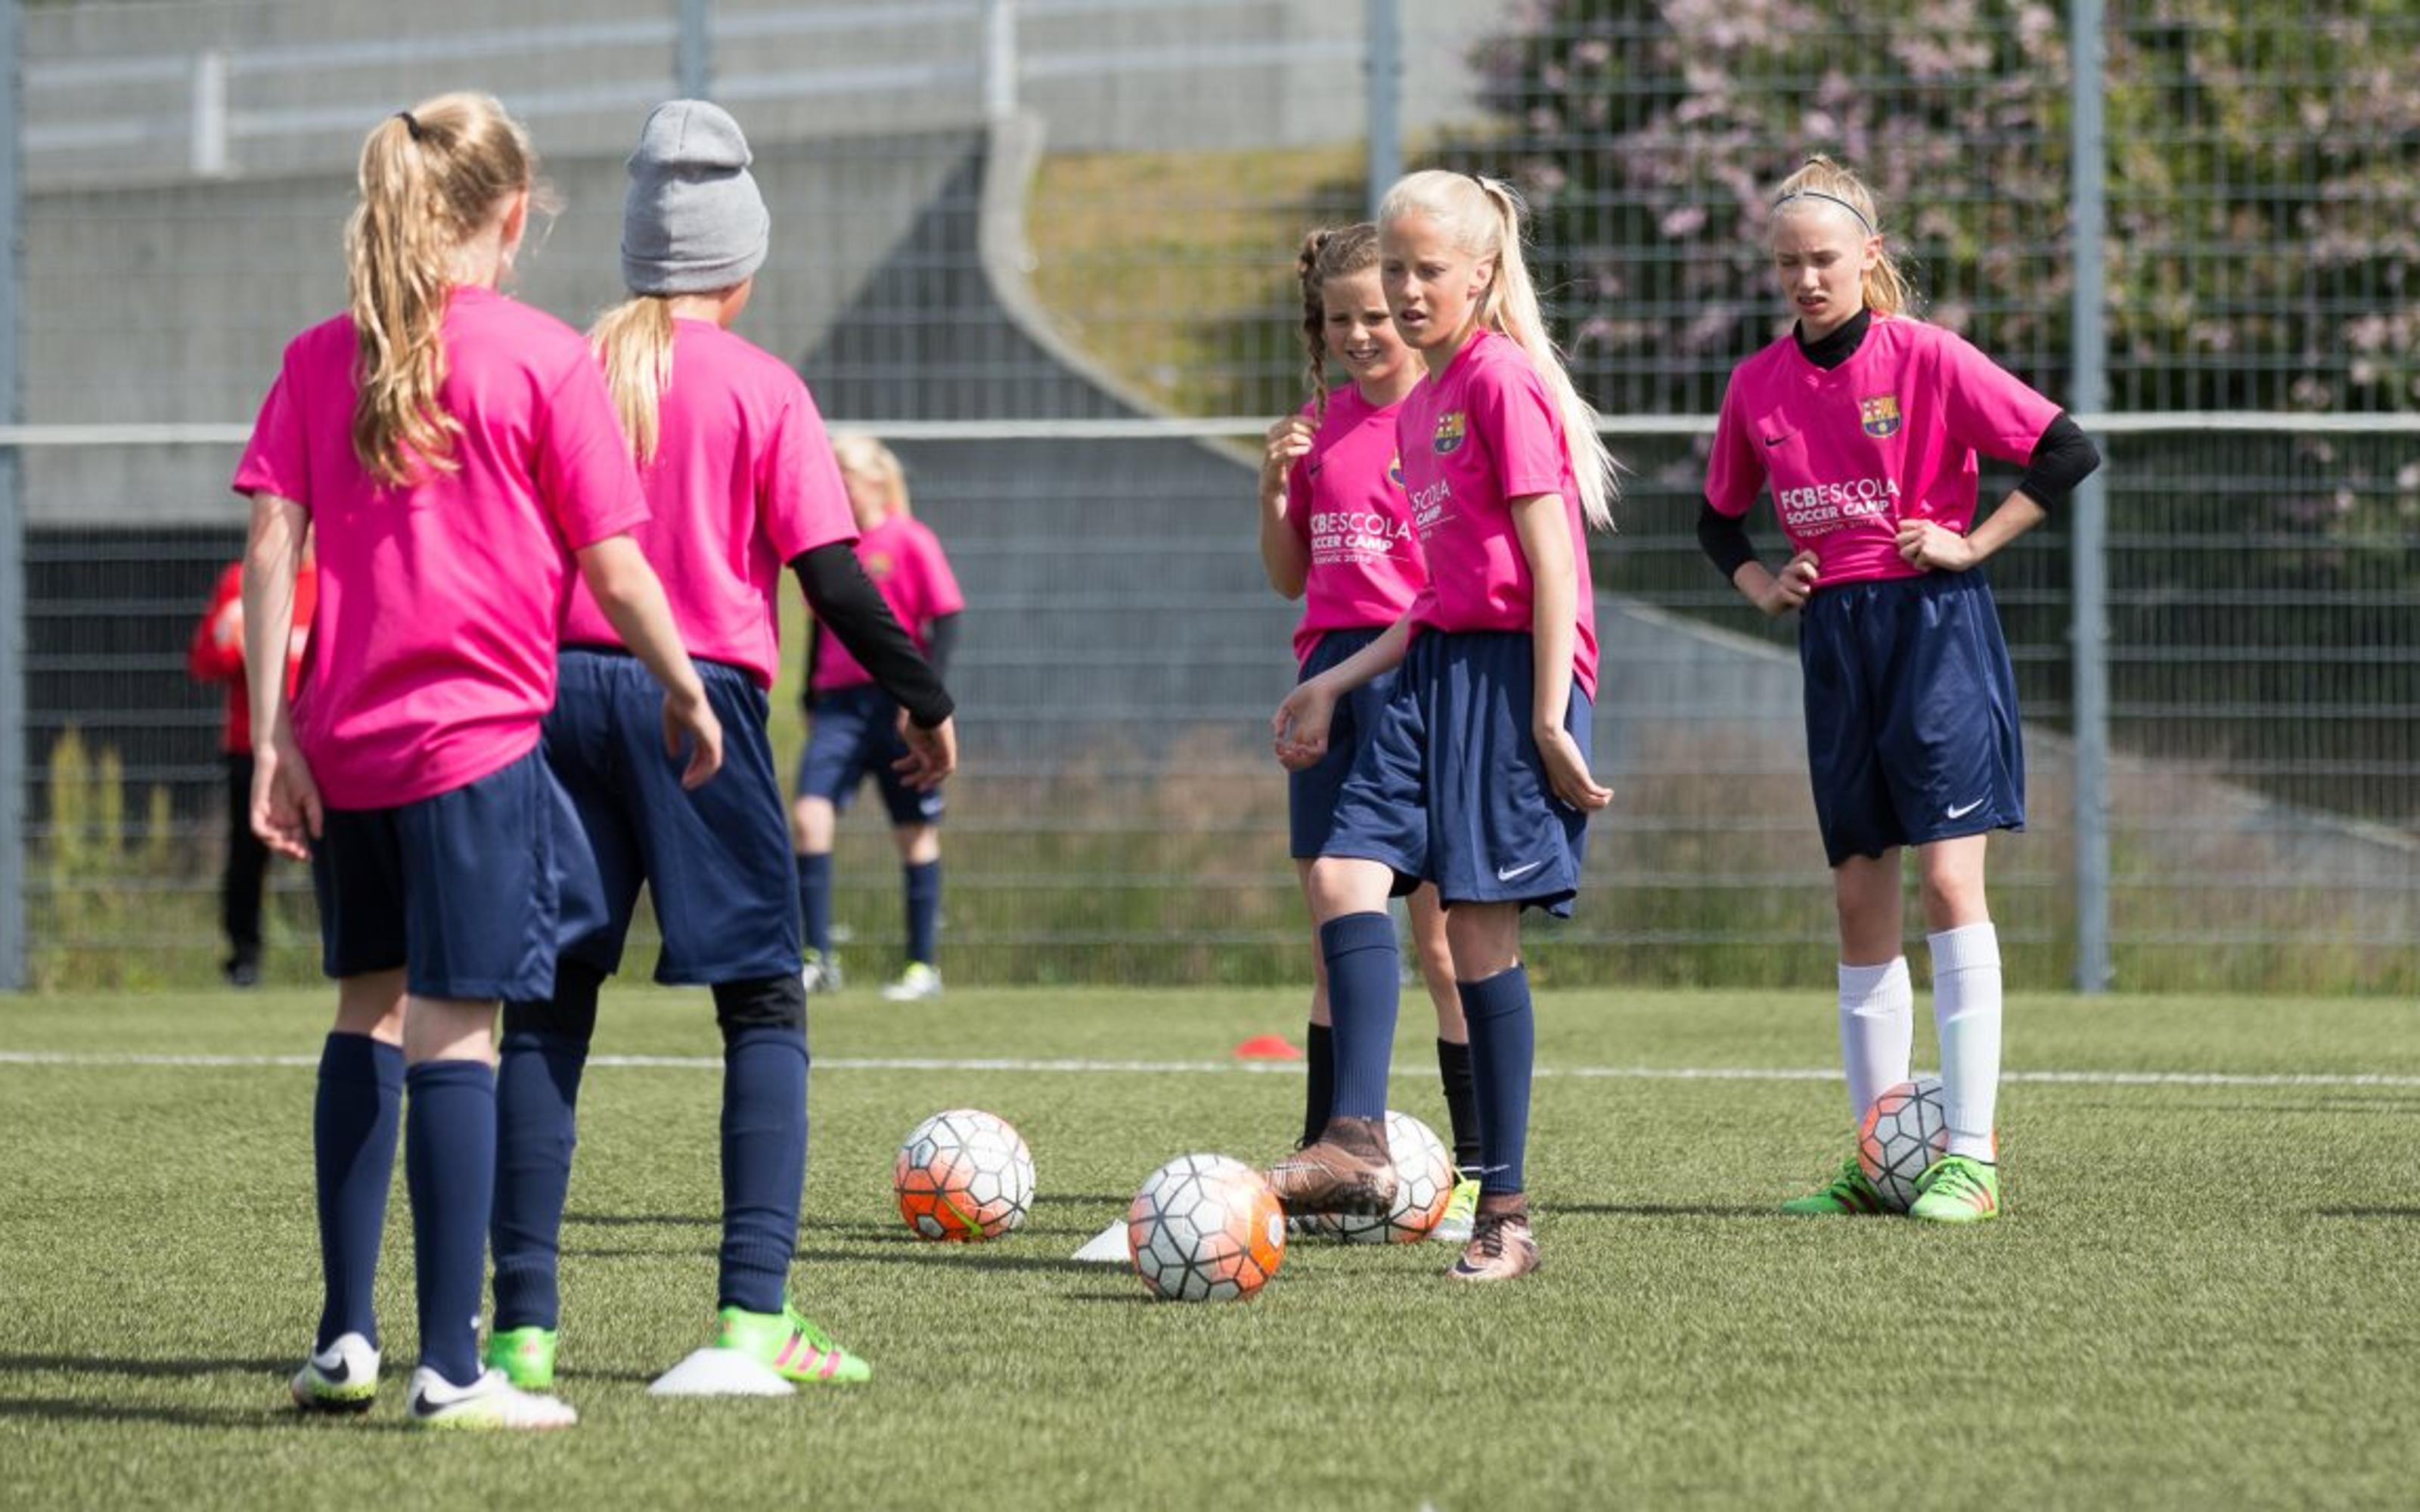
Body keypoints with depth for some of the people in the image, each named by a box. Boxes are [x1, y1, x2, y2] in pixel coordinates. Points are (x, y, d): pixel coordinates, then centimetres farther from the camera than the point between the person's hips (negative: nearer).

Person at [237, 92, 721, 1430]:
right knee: (453, 1028, -6)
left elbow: (271, 545, 0)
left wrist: (272, 731, 1)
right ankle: (451, 1366, -7)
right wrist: (687, 691, 8)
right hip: (476, 732, -5)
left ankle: (344, 1337, 17)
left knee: (369, 1008, 18)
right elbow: (613, 568, -7)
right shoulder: (545, 359, -6)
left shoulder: (322, 356, 6)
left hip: (342, 739, 5)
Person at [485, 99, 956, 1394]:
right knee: (763, 1005, 4)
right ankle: (754, 1314, -7)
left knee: (548, 1005, 6)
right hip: (702, 699, -3)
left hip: (560, 691, 3)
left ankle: (523, 1323, 1)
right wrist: (926, 701, 5)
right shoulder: (761, 389, -1)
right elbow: (833, 578, -5)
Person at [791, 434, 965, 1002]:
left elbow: (946, 619, -6)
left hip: (897, 699, -4)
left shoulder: (908, 541, -5)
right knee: (808, 816, -12)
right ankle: (818, 959, -10)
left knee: (914, 833, 4)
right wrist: (811, 701, 21)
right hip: (839, 701, 4)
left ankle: (923, 966, 12)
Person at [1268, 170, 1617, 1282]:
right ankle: (1358, 1142, -21)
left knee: (1479, 926, -6)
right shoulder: (1418, 406, 19)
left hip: (1511, 670, -8)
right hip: (1436, 663, 8)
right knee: (1344, 870, -12)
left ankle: (1503, 1211, 0)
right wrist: (1335, 686, 21)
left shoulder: (1502, 379, -8)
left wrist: (1550, 719, -17)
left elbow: (1551, 562, -12)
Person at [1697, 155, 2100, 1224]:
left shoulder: (1926, 357, -8)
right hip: (1833, 635, 5)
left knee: (1949, 876, -12)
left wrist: (1972, 542, -11)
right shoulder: (1756, 386, 7)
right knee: (1859, 897, 6)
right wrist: (1761, 585, 5)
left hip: (1933, 622, -5)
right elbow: (1719, 519, 22)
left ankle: (1969, 1157, -12)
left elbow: (2066, 453, -9)